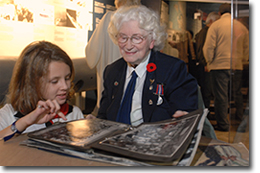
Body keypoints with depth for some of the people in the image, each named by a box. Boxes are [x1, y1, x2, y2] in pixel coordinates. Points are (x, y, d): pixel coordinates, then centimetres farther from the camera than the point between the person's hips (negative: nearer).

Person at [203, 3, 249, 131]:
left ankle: (223, 124, 5)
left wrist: (209, 61, 6)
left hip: (220, 65, -4)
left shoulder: (216, 25, -2)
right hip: (237, 67, 4)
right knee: (237, 95, 13)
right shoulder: (242, 27, 11)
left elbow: (209, 47, -7)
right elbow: (247, 48, 15)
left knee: (221, 96, 0)